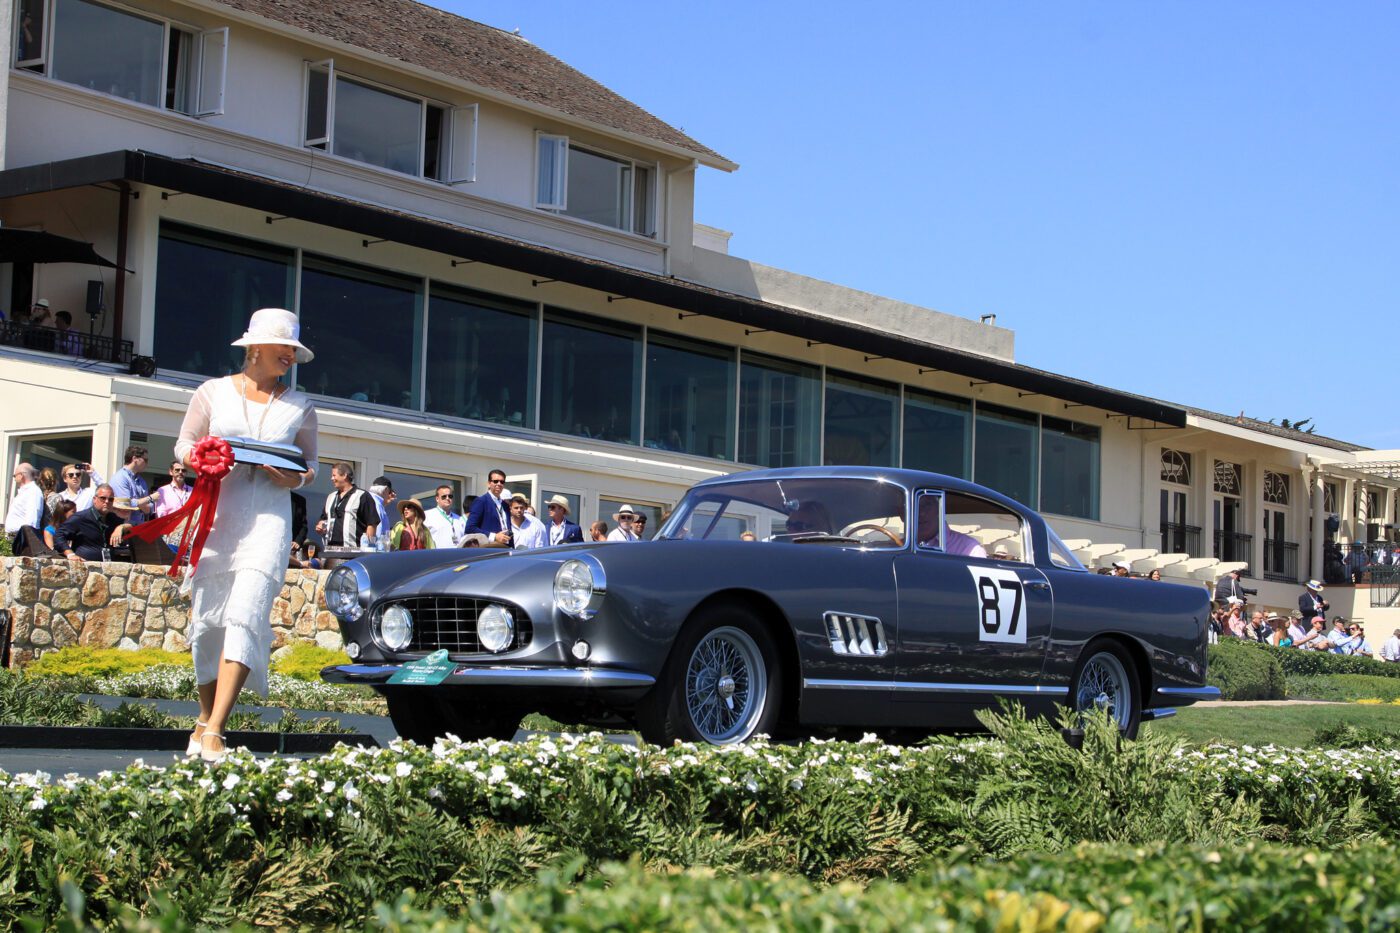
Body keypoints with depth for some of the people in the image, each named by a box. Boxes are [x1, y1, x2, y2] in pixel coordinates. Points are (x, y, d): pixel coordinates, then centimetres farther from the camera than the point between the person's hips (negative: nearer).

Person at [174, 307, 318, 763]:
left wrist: (297, 478, -4)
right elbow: (184, 445, 13)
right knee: (208, 619, 0)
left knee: (246, 617, -16)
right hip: (214, 515, 1)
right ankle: (205, 720, 19)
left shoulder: (299, 406, 12)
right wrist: (202, 459, -9)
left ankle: (213, 732, -20)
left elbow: (310, 462, 18)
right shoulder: (213, 392, 10)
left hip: (269, 519, 0)